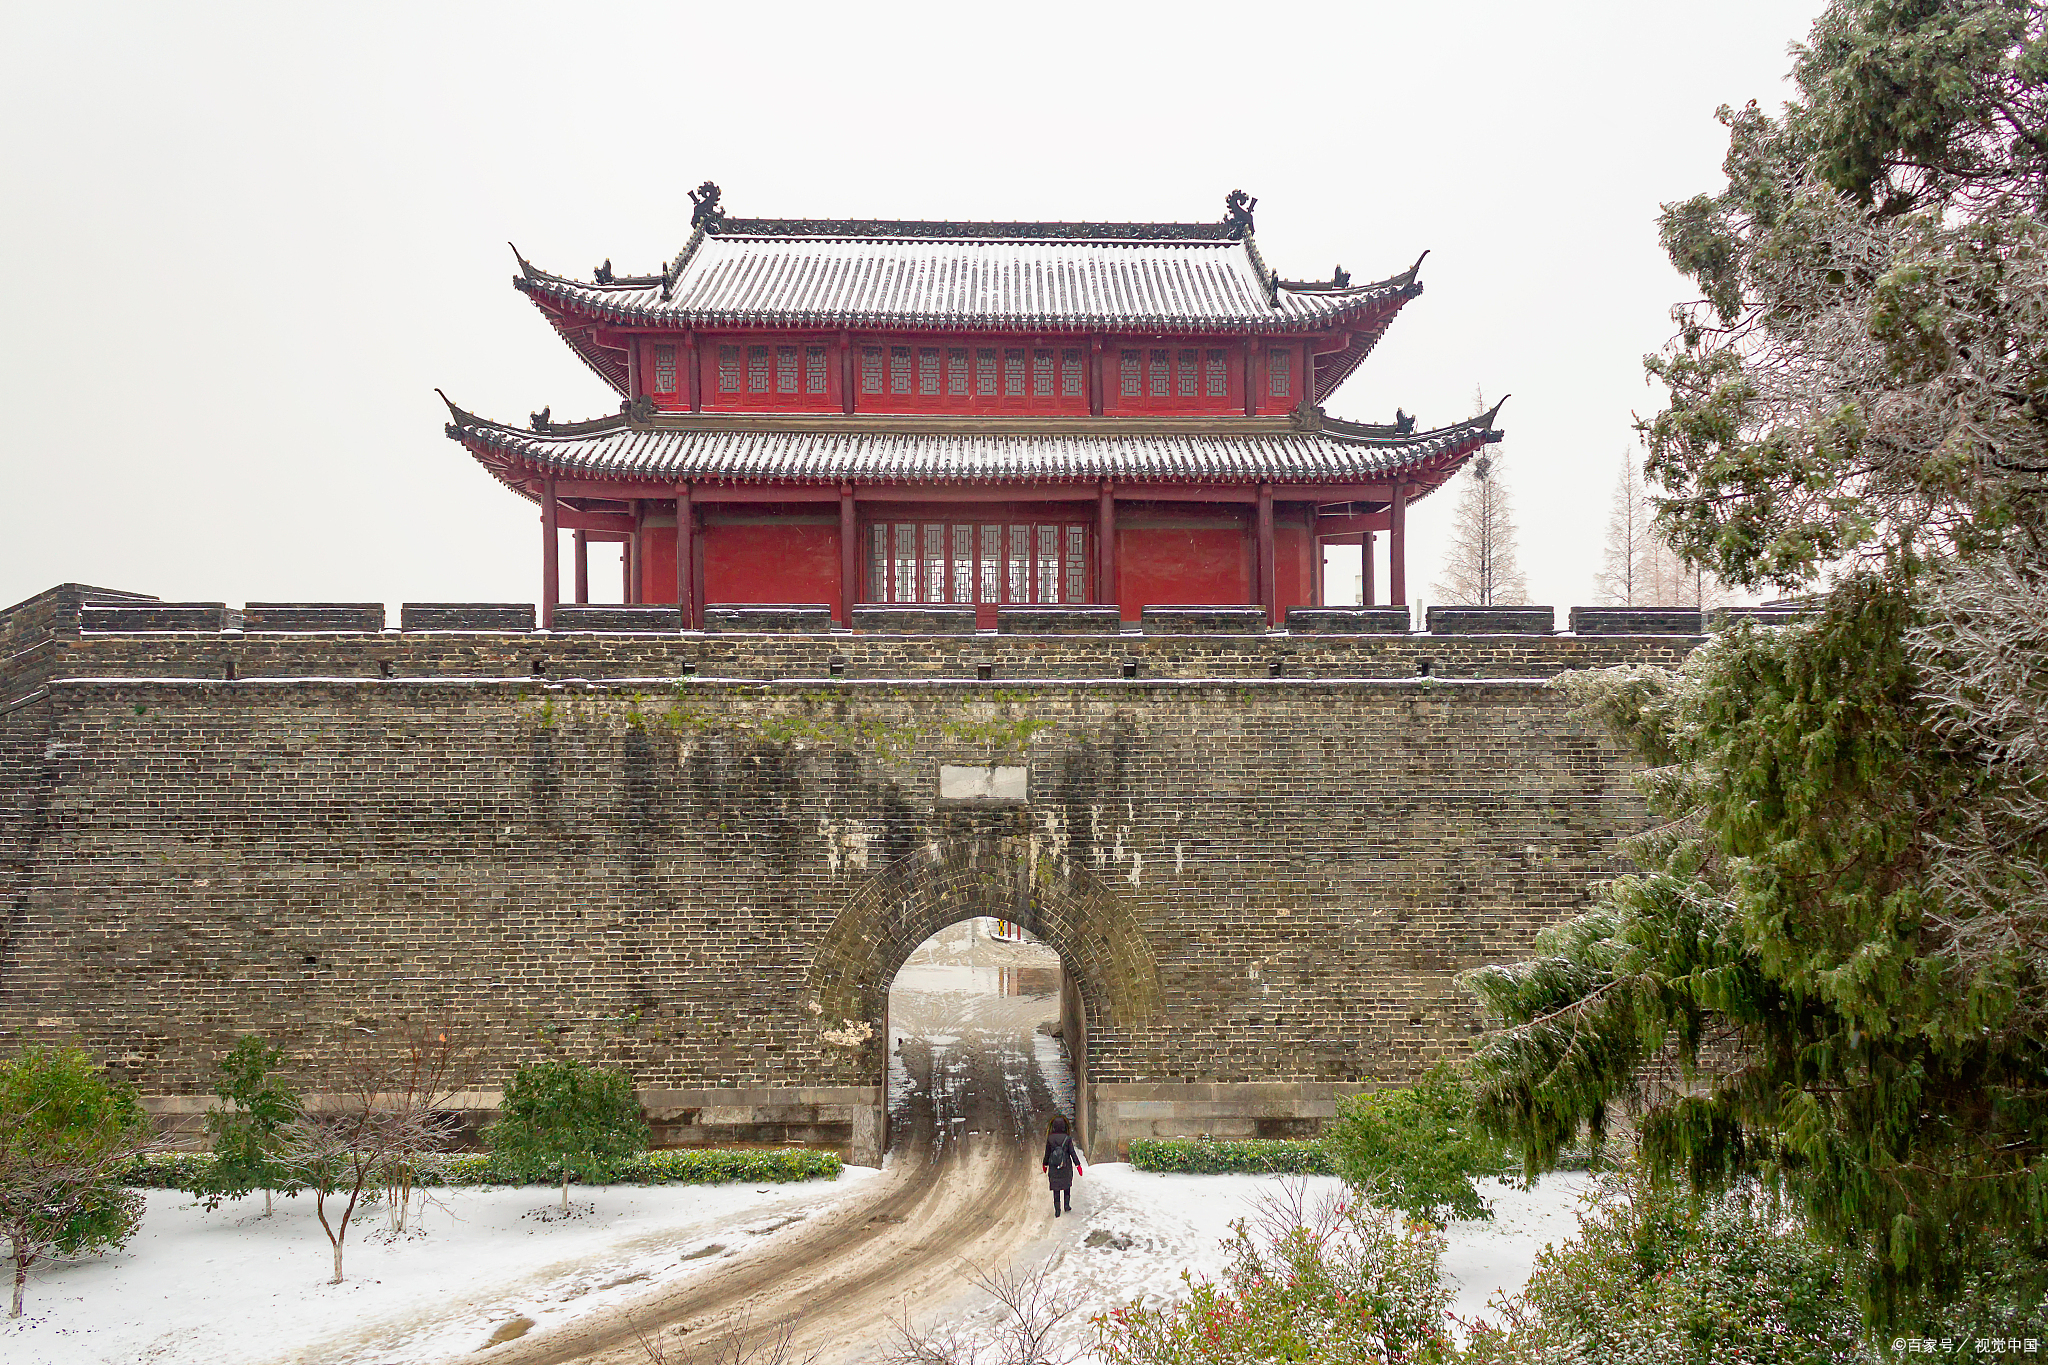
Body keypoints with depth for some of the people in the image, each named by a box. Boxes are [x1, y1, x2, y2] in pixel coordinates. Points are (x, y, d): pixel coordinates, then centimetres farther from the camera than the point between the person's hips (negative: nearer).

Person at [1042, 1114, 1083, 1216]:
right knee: (1067, 1185, 20)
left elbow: (1047, 1153, 1)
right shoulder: (1067, 1138, -11)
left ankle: (1057, 1210, 3)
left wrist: (1045, 1164, 15)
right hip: (1066, 1167, -1)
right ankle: (1067, 1206, 22)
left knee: (1056, 1188, 7)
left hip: (1053, 1167, 1)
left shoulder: (1050, 1138, -6)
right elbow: (1072, 1152, -9)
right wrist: (1077, 1165, -3)